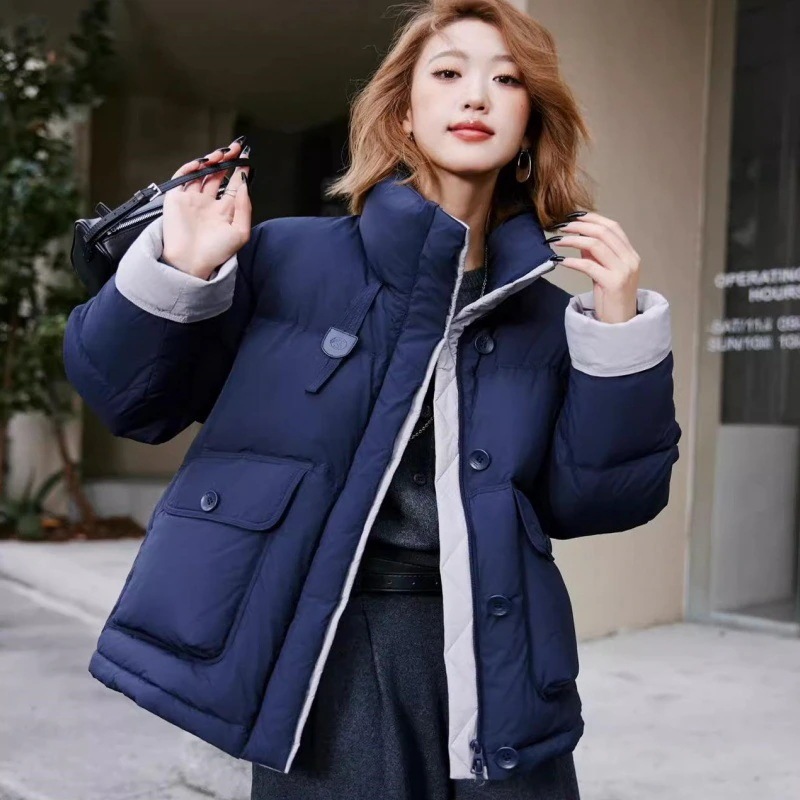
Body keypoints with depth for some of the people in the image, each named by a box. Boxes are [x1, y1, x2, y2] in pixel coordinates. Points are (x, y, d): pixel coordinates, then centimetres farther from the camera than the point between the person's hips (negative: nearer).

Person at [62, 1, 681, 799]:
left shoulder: (543, 315, 6)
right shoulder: (287, 259, -2)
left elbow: (592, 499, 2)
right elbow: (129, 396, 2)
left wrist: (618, 329, -7)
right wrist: (178, 273, -15)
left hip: (494, 661, 3)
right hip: (327, 660, -2)